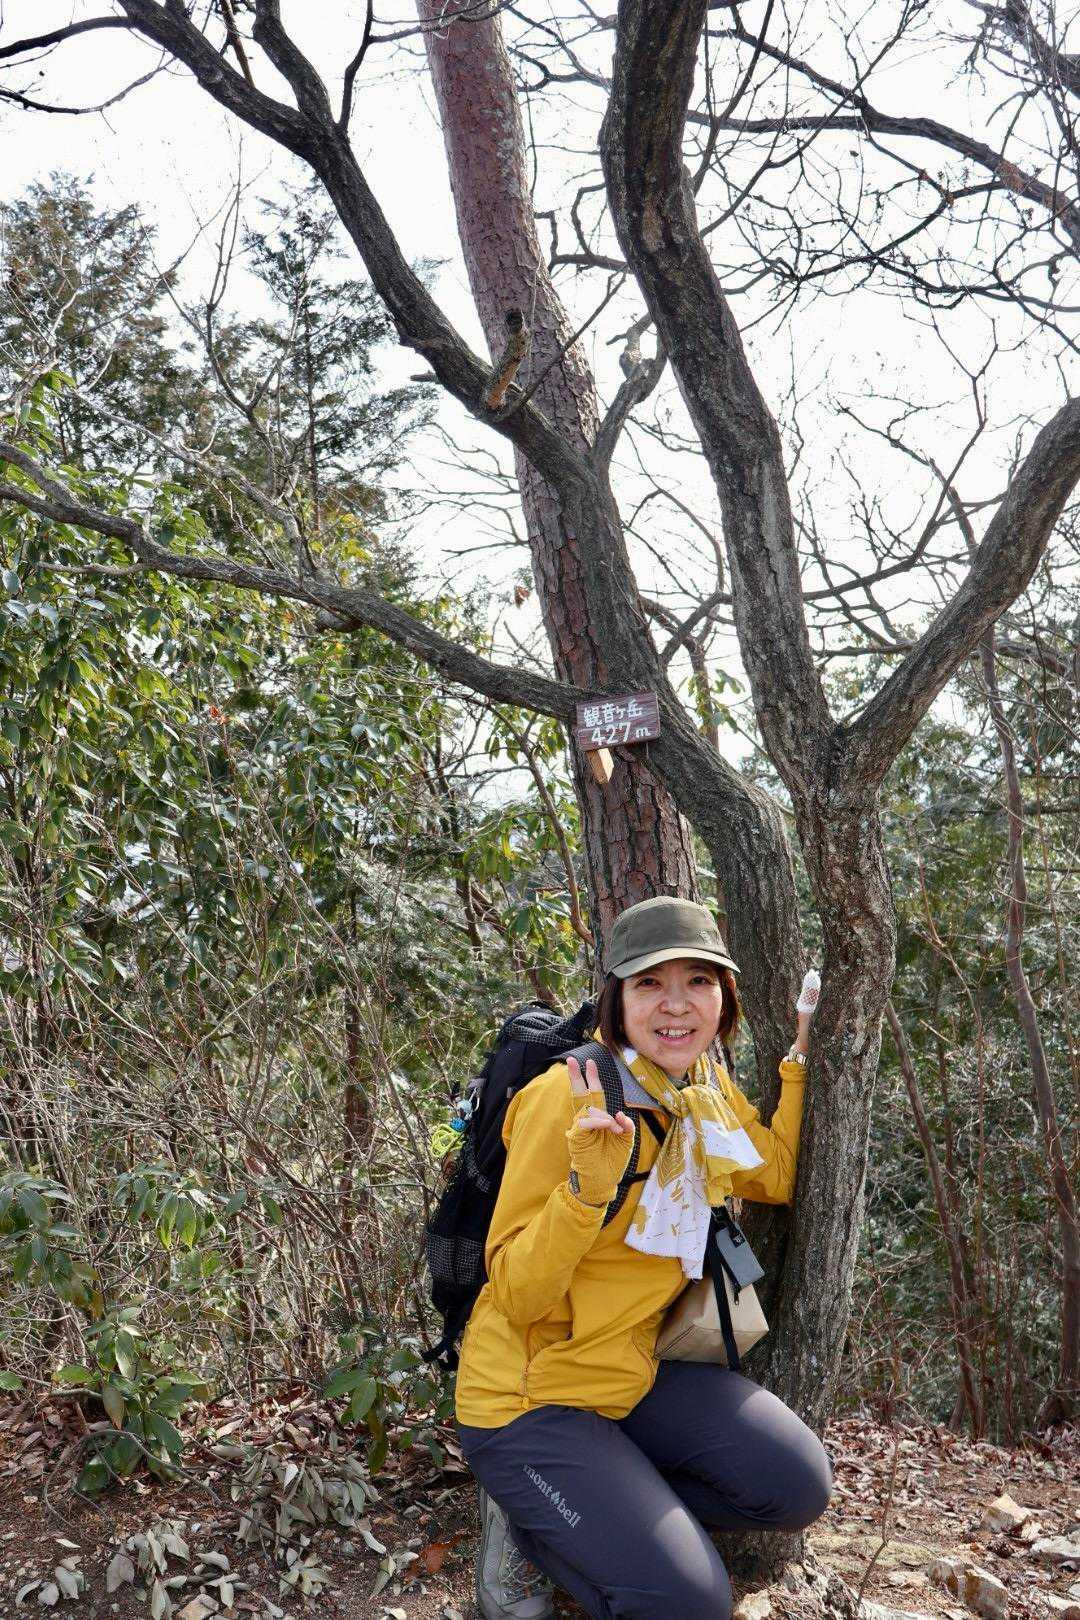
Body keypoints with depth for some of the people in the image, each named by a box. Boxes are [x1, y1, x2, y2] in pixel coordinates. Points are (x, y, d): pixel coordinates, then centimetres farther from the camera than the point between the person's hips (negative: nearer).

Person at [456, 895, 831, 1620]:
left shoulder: (707, 1088, -2)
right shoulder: (567, 1098, -24)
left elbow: (776, 1178, 16)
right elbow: (517, 1296, -23)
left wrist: (801, 1055, 9)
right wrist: (588, 1184, -39)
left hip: (634, 1373, 7)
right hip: (531, 1393, -7)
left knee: (799, 1486, -4)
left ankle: (599, 1507, 11)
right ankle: (527, 1522, 9)